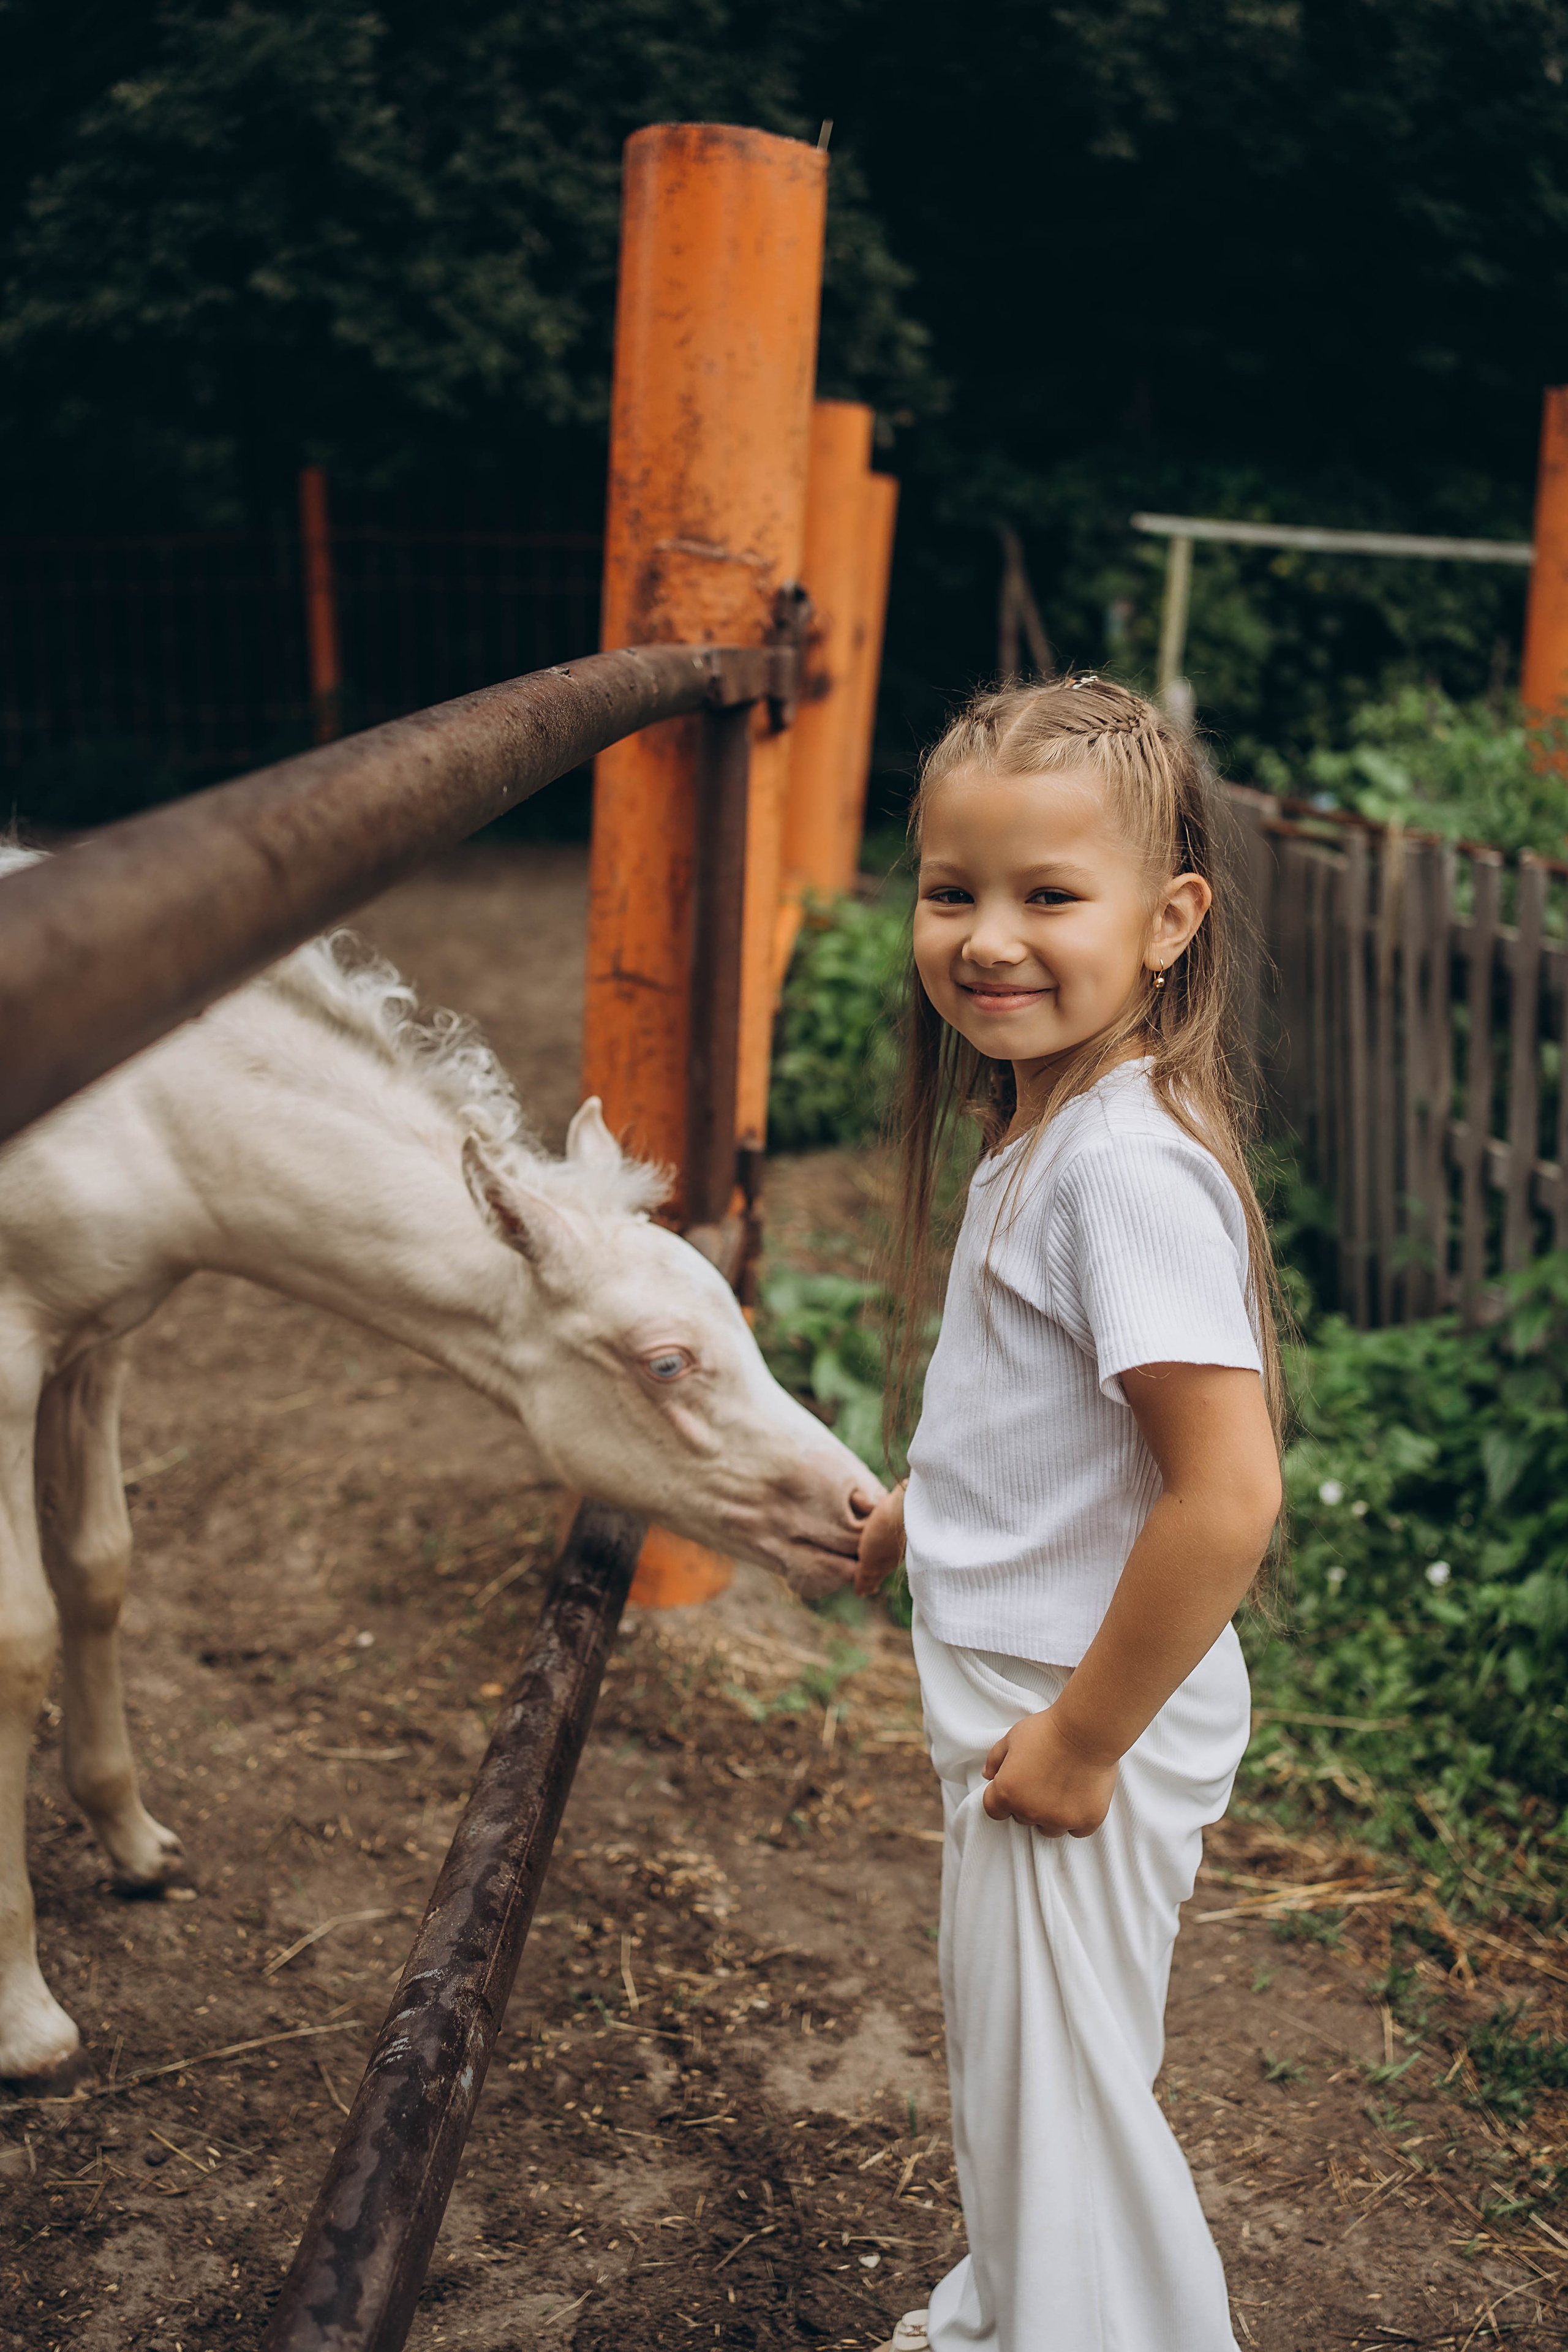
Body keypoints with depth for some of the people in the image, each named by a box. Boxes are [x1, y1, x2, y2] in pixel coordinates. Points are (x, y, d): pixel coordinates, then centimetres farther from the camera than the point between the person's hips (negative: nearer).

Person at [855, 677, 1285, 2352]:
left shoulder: (1131, 1164, -27)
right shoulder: (1041, 1122, 3)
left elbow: (1226, 1498, -32)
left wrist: (1083, 1740, -22)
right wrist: (924, 1512, 14)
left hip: (1090, 1716, -10)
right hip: (1012, 1689, 10)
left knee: (1060, 2094, 10)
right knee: (1009, 2068, 28)